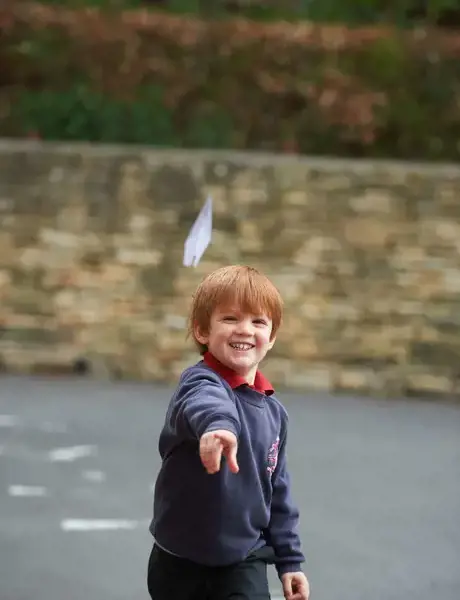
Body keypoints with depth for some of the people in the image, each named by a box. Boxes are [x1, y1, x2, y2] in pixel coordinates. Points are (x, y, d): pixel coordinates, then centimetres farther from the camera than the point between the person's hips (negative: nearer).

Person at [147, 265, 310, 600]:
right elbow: (204, 401, -45)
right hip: (181, 561, -3)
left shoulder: (274, 411, 3)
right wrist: (216, 423, -68)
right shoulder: (201, 382, -17)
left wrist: (289, 560, 12)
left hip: (245, 562, 3)